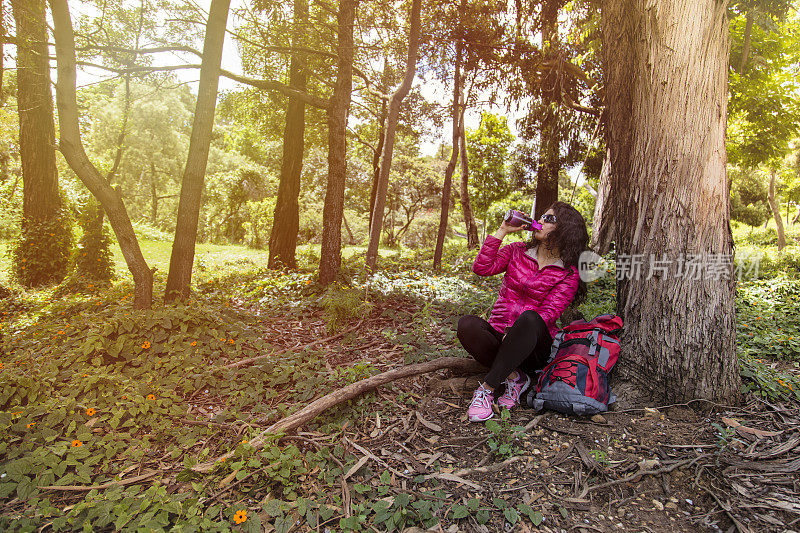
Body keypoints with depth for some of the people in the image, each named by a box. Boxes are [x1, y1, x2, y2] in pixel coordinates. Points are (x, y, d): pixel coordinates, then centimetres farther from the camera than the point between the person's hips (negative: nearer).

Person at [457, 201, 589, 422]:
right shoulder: (517, 251, 10)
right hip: (498, 334, 3)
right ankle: (513, 377, -16)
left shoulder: (568, 275, 0)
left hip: (533, 349, -2)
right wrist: (502, 231, -5)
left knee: (529, 319, -38)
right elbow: (481, 268, -5)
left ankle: (488, 387, -28)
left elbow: (549, 312, -12)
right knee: (467, 324, -30)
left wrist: (517, 333, -26)